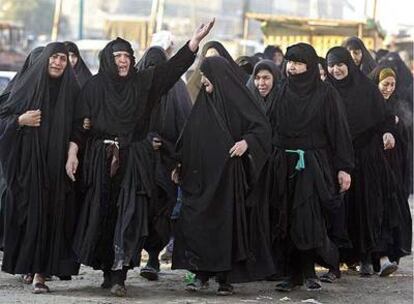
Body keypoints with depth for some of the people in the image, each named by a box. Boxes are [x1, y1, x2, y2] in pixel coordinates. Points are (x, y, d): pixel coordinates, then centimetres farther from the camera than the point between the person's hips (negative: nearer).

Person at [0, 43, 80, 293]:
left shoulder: (71, 90, 8)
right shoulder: (28, 85, 2)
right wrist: (20, 120, -13)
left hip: (57, 165, 1)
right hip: (27, 162, -1)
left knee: (52, 214, -4)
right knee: (29, 213, -4)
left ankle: (41, 273, -1)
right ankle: (25, 264, 8)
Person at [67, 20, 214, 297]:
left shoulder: (143, 83, 7)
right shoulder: (94, 87, 5)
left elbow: (173, 67, -1)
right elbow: (80, 124, 2)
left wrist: (196, 40, -12)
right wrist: (73, 154, -8)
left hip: (134, 160, 0)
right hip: (101, 160, 0)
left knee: (129, 215, -10)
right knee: (103, 217, 2)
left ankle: (118, 276, -14)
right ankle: (110, 272, 13)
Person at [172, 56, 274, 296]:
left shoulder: (237, 99, -6)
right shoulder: (204, 102, 13)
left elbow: (262, 127, -10)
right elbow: (189, 136, 18)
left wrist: (246, 142, -27)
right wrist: (180, 165, 16)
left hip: (227, 175, -6)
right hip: (201, 175, 6)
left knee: (226, 223, -1)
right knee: (196, 224, 0)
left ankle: (226, 278, 6)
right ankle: (202, 274, 7)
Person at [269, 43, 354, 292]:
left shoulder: (325, 94, -2)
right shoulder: (283, 93, 11)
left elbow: (339, 131, -5)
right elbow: (270, 128, 11)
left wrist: (344, 168, -11)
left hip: (312, 166, -4)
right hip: (283, 165, 4)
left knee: (308, 221, -9)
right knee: (284, 222, 1)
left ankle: (308, 271, 3)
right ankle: (291, 273, 6)